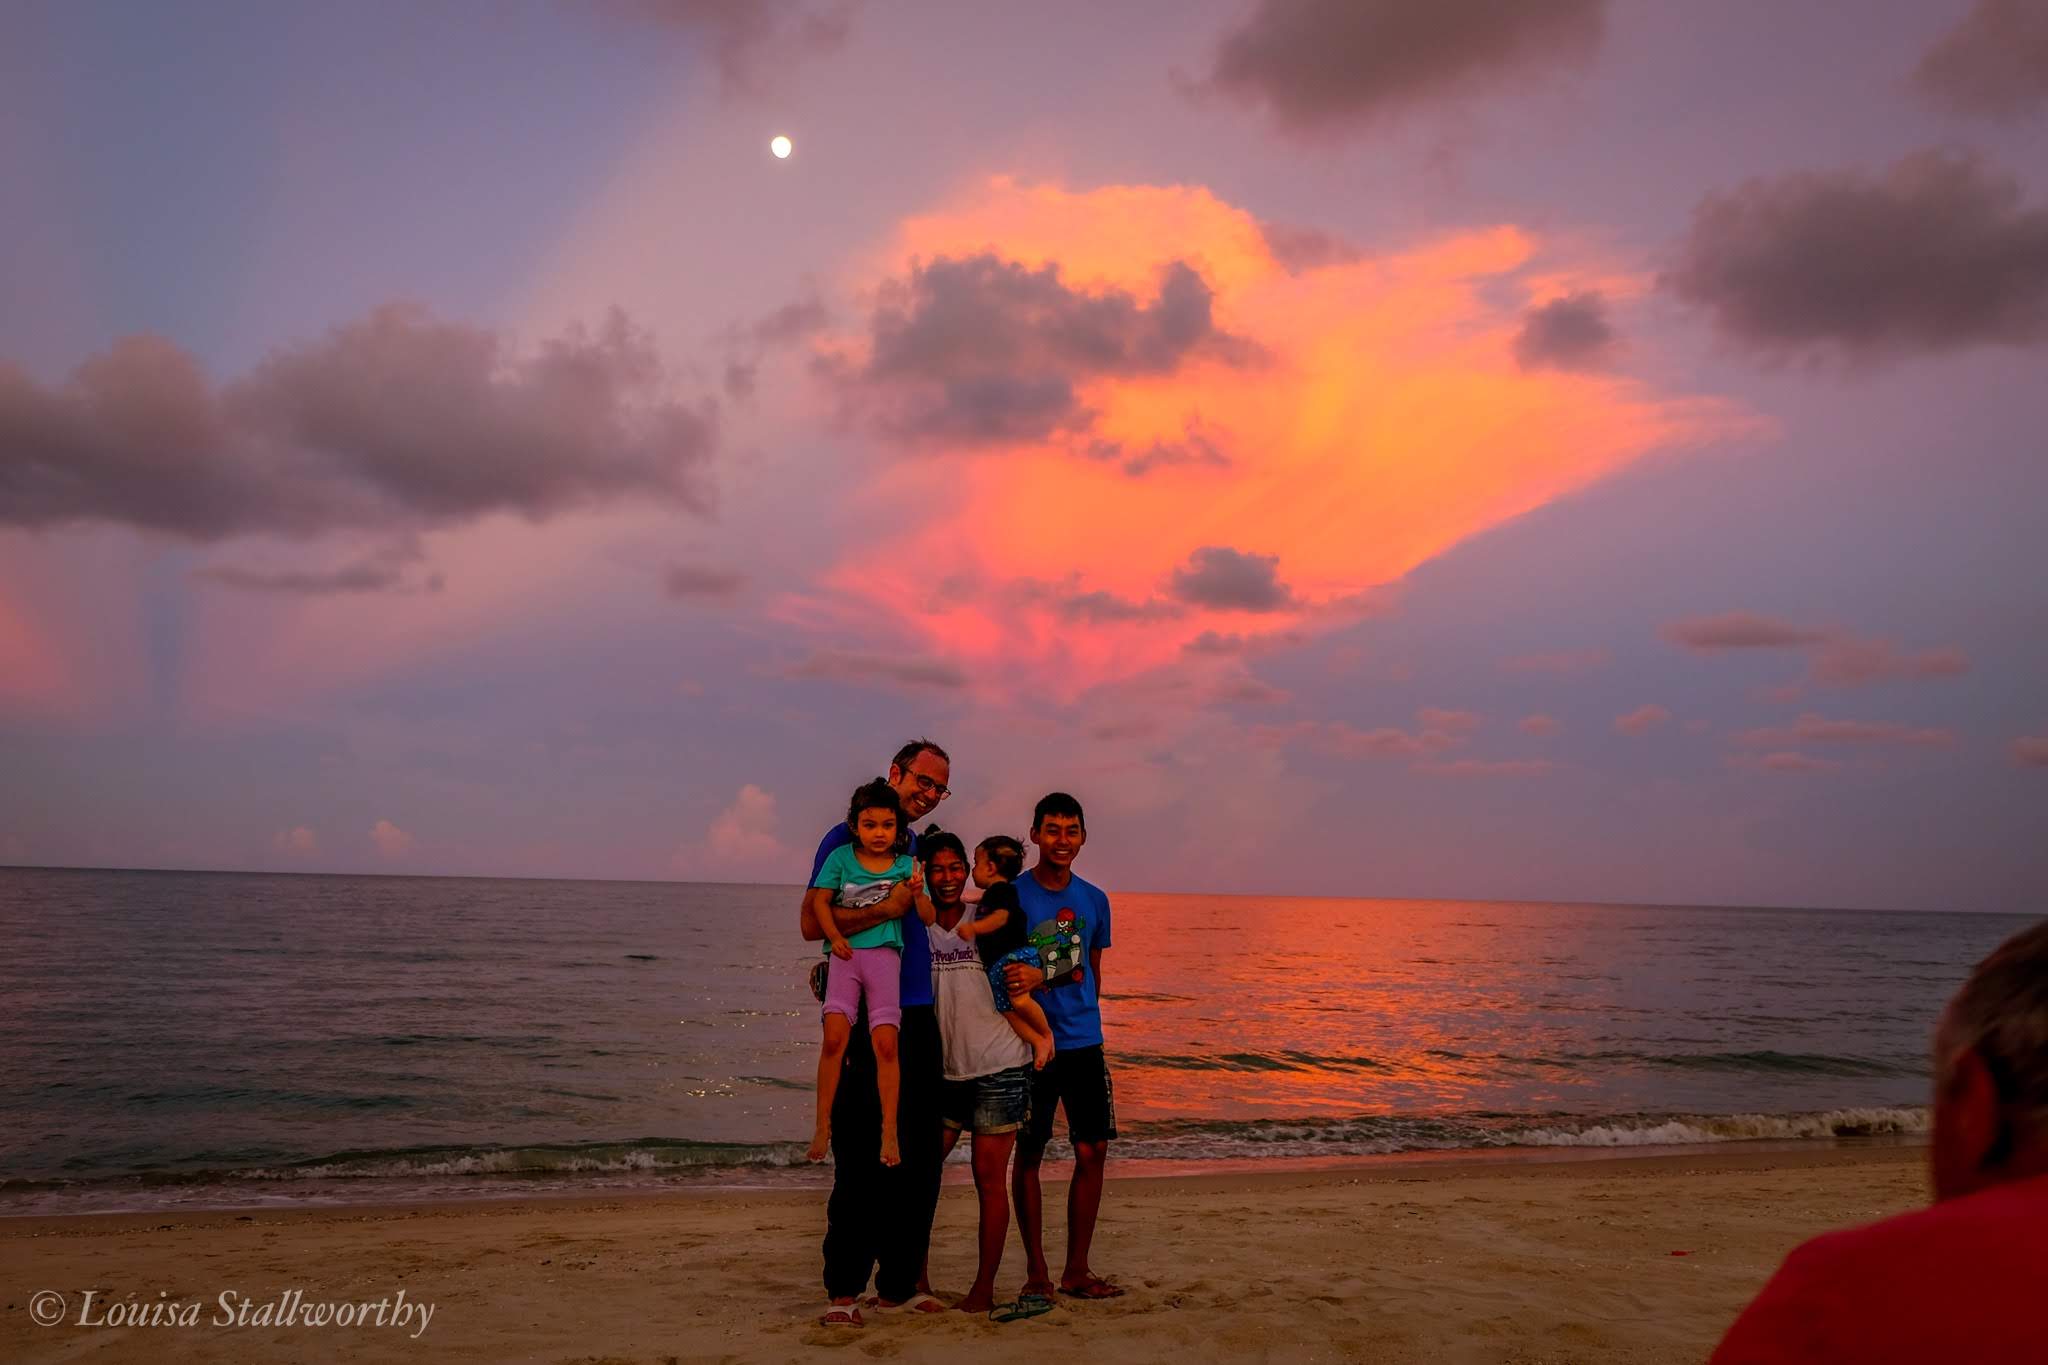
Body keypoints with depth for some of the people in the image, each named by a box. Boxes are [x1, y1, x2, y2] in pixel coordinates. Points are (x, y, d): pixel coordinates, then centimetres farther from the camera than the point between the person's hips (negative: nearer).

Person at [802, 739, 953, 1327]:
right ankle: (843, 1291, 6)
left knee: (919, 1160, 9)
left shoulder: (914, 846, 18)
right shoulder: (847, 838, -4)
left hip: (918, 1016, 7)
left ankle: (898, 1285, 19)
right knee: (863, 1161, -4)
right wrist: (885, 910, -17)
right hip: (867, 1018, -7)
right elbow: (812, 923, -11)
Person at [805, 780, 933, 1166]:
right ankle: (823, 1126, -5)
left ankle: (889, 1132, 0)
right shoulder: (841, 857, 6)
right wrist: (834, 936, -11)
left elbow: (928, 918, 5)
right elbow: (819, 901, 3)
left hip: (885, 953, 1)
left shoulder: (906, 865, 8)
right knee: (835, 1036, -16)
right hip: (846, 952, -1)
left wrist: (917, 893, -16)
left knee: (886, 1043, -8)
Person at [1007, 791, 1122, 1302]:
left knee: (1092, 1151, 3)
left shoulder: (1094, 901, 10)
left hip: (1083, 1043, 4)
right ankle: (1036, 1272, 15)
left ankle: (1076, 1271, 15)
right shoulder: (1010, 896, -3)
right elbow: (997, 971, -2)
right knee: (1029, 1154, 4)